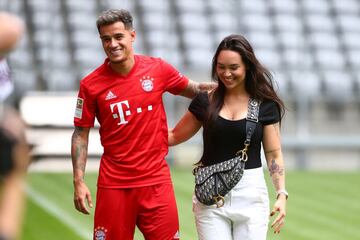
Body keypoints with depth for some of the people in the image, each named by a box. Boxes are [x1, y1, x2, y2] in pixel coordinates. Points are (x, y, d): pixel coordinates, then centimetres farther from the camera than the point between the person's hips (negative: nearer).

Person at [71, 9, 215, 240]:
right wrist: (79, 181, -4)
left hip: (156, 180, 1)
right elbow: (81, 134, 3)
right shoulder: (91, 85, -4)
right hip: (113, 184, -1)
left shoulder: (158, 69, 0)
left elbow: (193, 89, 16)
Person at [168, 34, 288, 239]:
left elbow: (274, 154, 3)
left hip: (251, 192, -1)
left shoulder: (265, 105, 2)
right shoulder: (206, 101, 5)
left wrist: (282, 194, -7)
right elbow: (175, 136, 12)